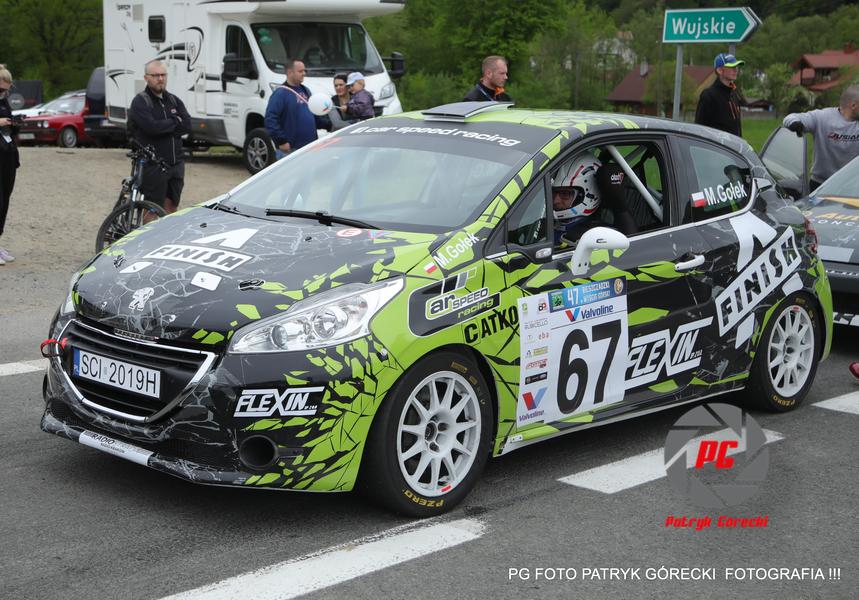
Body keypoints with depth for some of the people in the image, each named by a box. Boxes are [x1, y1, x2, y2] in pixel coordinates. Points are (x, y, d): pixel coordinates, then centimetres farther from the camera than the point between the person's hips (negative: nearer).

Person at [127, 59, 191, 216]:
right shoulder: (140, 102, -5)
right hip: (153, 166, -6)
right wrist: (175, 122, -7)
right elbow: (152, 127, -21)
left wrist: (163, 127, -11)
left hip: (176, 163, 6)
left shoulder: (174, 101, 13)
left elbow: (187, 126, -1)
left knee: (171, 209, 11)